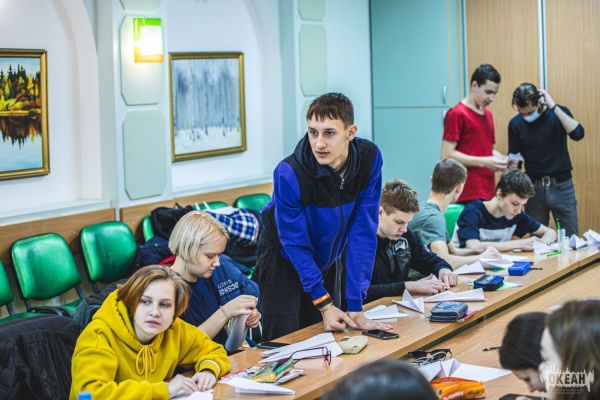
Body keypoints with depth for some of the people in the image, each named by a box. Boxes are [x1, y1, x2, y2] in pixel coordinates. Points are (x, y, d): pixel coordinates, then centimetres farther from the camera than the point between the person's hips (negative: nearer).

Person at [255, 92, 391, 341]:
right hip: (284, 259, -3)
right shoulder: (289, 173, -31)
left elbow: (363, 232, -20)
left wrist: (355, 304, -21)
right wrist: (324, 304, -22)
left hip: (329, 259, 4)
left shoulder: (369, 158, -22)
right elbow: (295, 244, -21)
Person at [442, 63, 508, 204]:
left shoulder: (487, 114, 18)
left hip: (488, 192, 8)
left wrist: (503, 159, 7)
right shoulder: (457, 114, -6)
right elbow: (447, 154, -12)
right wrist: (484, 162, -16)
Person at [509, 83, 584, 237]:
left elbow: (577, 134, -24)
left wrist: (553, 107, -22)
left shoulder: (559, 113, -4)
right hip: (534, 187, 1)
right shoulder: (516, 124, -1)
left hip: (562, 186, -1)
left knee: (571, 238, 3)